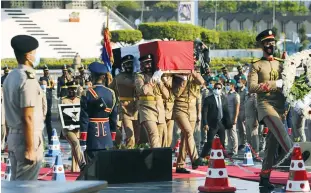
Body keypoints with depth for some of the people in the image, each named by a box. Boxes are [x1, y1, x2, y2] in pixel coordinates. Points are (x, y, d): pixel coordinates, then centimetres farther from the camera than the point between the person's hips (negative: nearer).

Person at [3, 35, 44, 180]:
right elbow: (28, 118, -20)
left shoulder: (10, 77, 11)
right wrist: (30, 149, -20)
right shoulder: (28, 80, -17)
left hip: (13, 136, 9)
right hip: (28, 138, -9)